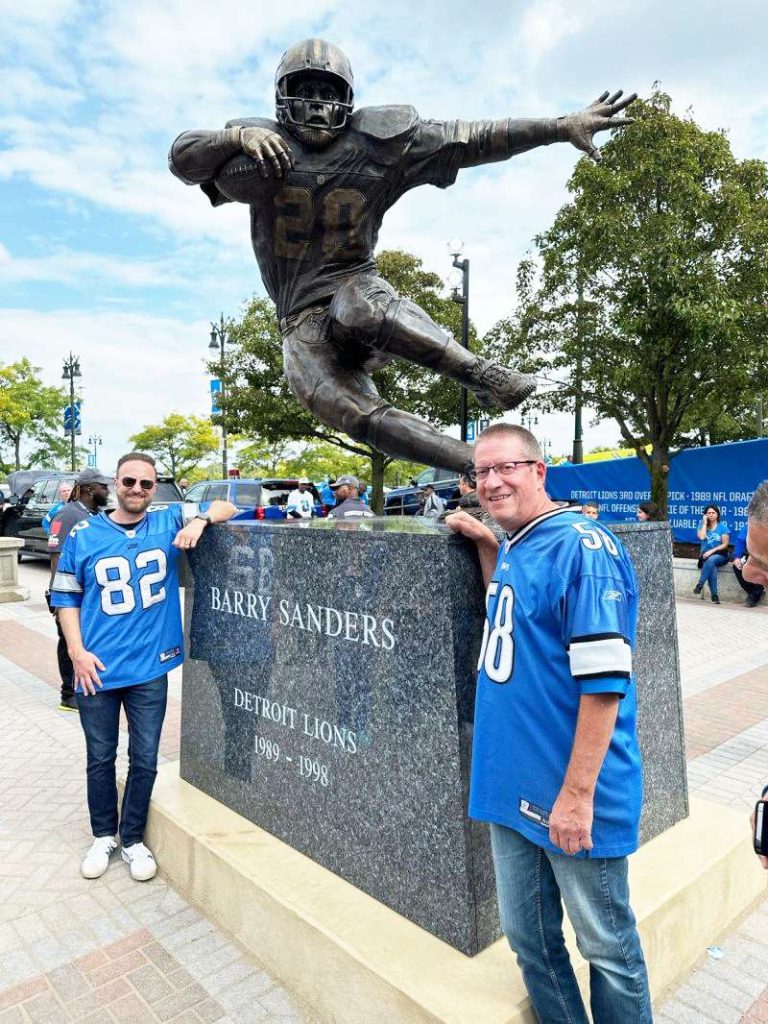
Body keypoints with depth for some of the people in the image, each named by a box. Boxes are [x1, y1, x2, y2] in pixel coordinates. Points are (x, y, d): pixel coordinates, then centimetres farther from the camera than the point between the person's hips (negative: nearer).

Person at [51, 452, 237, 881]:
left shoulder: (169, 521, -2)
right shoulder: (84, 534, -2)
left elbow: (227, 508, 1)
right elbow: (66, 596, 4)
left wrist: (200, 519, -21)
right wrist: (77, 651, -6)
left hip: (150, 668, 0)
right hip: (97, 669, 0)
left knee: (145, 760, 12)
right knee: (100, 758, 17)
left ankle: (133, 838, 32)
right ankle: (104, 835, 38)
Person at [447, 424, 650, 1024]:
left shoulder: (583, 546, -17)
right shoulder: (513, 547, 7)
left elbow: (604, 679, -20)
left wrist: (577, 793, -19)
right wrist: (486, 545, 11)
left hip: (572, 795, -7)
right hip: (513, 786, 8)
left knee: (608, 947, 15)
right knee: (528, 939, 22)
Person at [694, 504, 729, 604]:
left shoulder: (723, 526, 4)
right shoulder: (703, 525, 9)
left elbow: (725, 544, -3)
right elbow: (701, 537, -12)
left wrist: (712, 551, -16)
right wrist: (705, 523, -5)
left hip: (720, 555, -1)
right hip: (705, 555, 1)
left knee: (711, 560, -38)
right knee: (712, 566, -33)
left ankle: (700, 584, -32)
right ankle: (714, 595, -33)